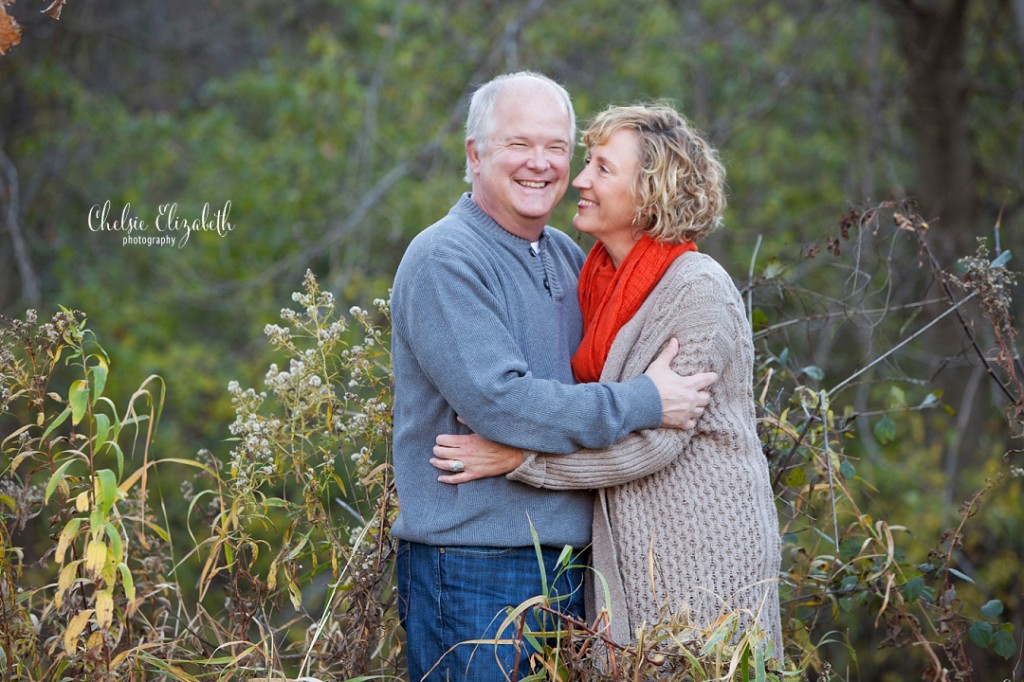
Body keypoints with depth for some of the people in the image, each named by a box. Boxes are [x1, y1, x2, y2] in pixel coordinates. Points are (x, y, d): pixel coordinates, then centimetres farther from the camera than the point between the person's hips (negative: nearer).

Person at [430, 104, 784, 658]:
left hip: (701, 547, -7)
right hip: (627, 548, 7)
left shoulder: (698, 289, -16)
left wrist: (517, 457, -20)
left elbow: (656, 440, -20)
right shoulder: (602, 282, 8)